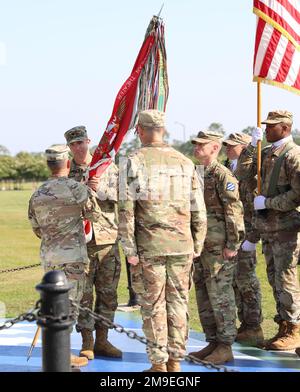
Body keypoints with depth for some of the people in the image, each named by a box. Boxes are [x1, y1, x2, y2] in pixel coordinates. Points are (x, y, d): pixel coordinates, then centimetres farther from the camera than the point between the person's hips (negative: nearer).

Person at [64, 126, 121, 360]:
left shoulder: (108, 167, 6)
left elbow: (119, 196, -4)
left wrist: (102, 189, -20)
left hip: (107, 238, 1)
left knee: (108, 293, 6)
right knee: (83, 294, 0)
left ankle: (102, 341, 17)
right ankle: (87, 344, 8)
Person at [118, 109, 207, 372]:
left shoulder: (133, 162, -5)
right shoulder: (185, 162, 6)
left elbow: (126, 210, -9)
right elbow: (198, 210, 6)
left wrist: (130, 250, -5)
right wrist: (197, 247, 13)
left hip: (148, 247, -3)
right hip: (181, 245, 3)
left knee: (153, 305, 5)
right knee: (178, 303, 10)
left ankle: (159, 365, 9)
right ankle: (175, 362, 15)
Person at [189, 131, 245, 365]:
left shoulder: (223, 175, -12)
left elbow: (235, 212, -17)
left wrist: (232, 245, -19)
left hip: (219, 248, -9)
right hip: (202, 247, 9)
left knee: (220, 296, -4)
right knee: (204, 296, 12)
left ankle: (225, 347, 3)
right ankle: (213, 341, 20)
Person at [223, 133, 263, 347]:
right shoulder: (231, 171, 16)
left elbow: (256, 208, -18)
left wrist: (252, 238, -21)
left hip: (244, 235, -9)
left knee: (246, 281, -5)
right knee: (235, 281, 13)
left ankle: (254, 329, 1)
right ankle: (246, 325, 21)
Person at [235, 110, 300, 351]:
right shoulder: (266, 153, 13)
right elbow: (242, 174, 6)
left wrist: (267, 202, -16)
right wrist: (252, 145, -2)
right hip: (268, 227, 8)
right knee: (274, 278, 11)